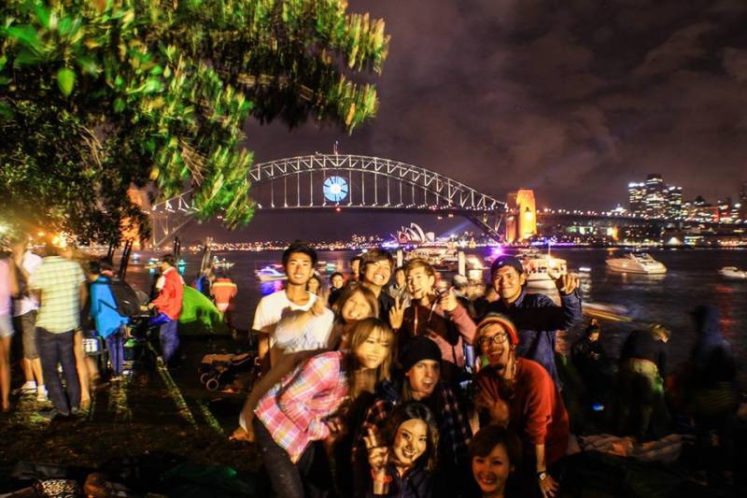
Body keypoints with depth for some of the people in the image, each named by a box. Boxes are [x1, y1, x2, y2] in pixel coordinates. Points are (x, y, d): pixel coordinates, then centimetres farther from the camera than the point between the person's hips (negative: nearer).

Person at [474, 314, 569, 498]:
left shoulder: (534, 373, -26)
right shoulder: (484, 378, -11)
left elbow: (538, 427, -22)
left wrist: (542, 473, -15)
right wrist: (497, 418, -32)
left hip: (548, 452, -4)